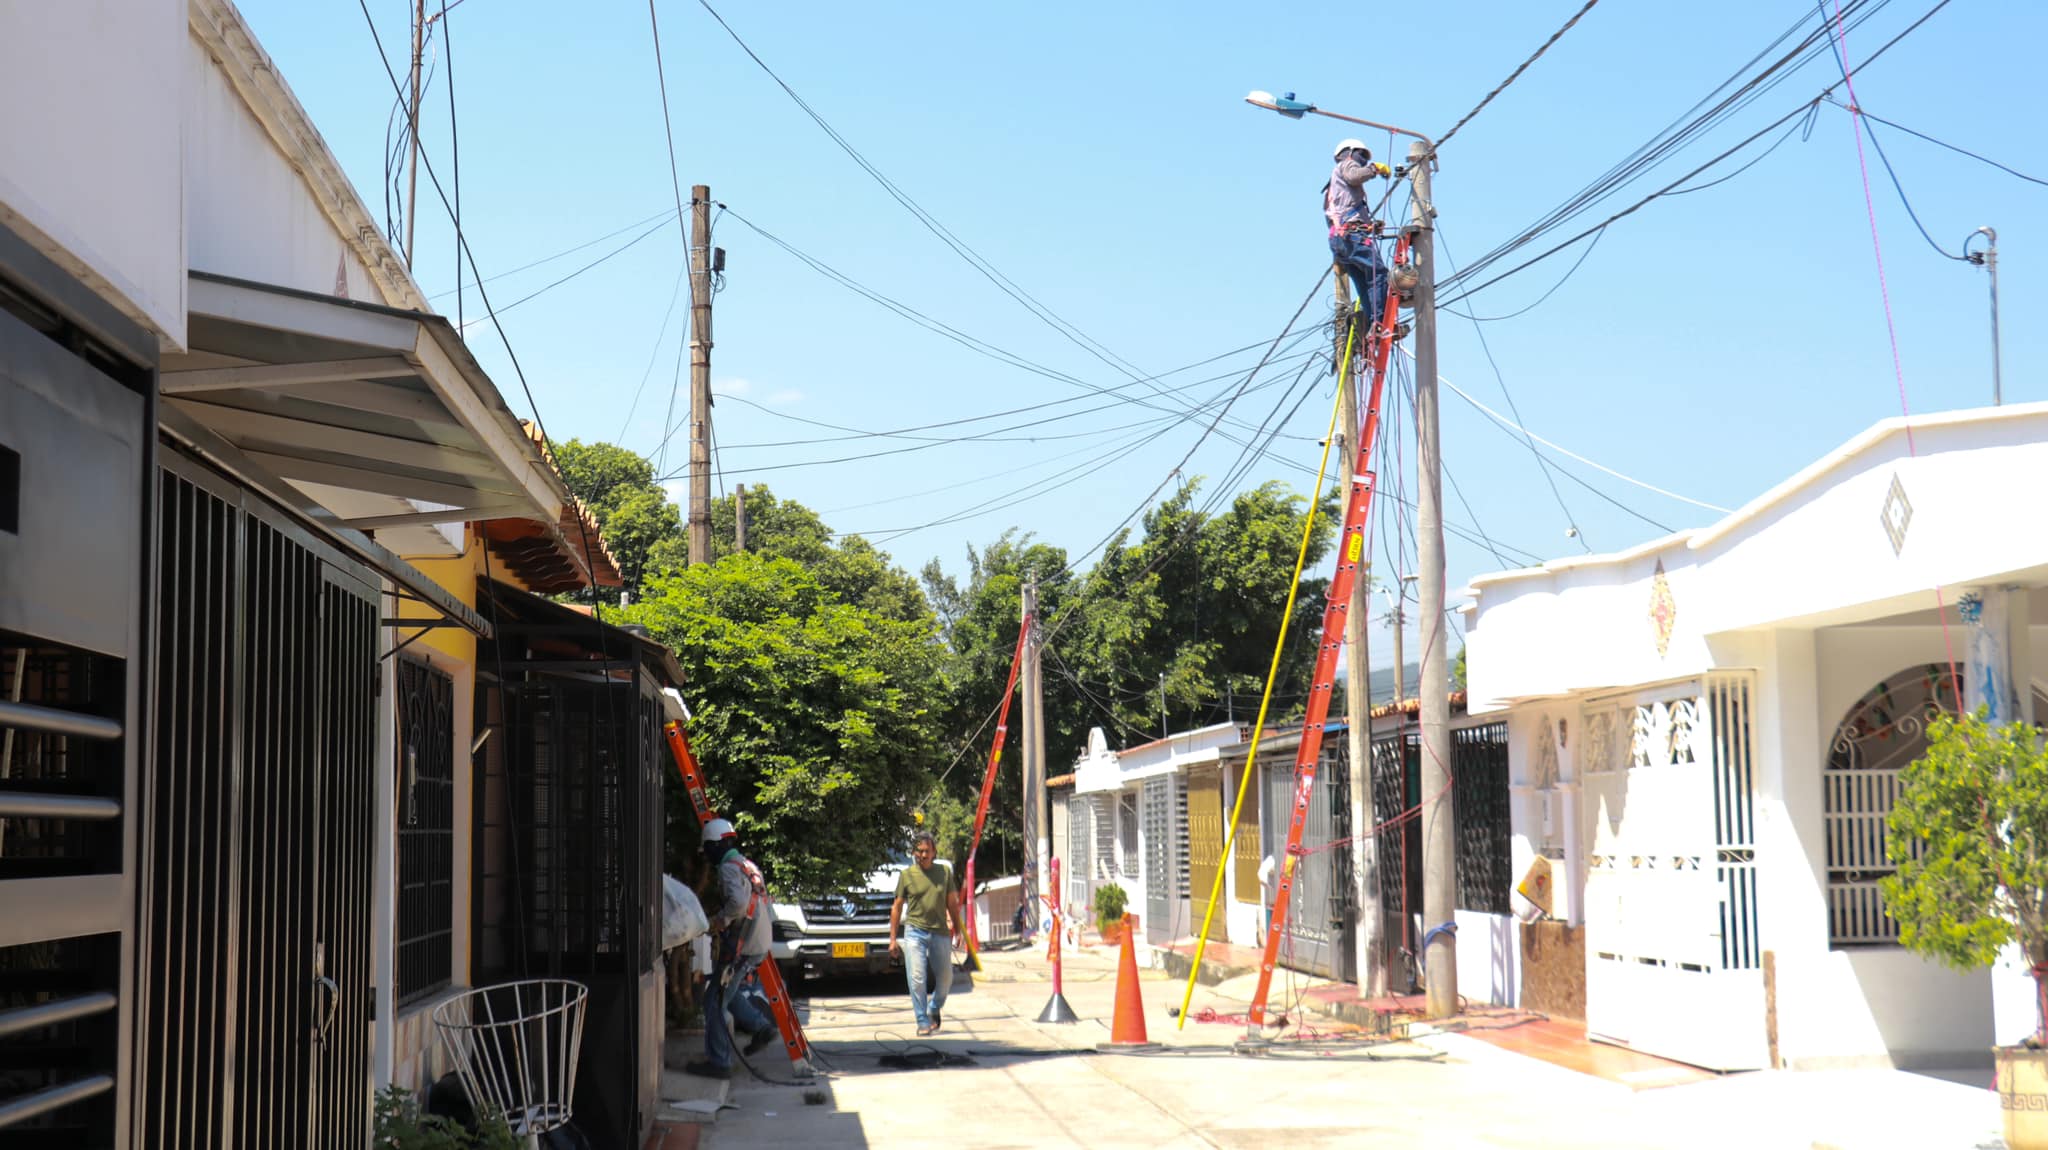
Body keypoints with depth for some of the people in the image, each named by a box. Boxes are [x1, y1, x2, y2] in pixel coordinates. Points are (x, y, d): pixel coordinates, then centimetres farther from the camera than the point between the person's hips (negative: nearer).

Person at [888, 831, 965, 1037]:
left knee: (945, 978, 9)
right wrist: (892, 939, 4)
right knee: (917, 978, -9)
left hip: (940, 932, 2)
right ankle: (923, 1022, -3)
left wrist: (957, 930, 9)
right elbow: (897, 907, 6)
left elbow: (952, 903, 13)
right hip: (914, 931, -2)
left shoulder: (944, 871, 7)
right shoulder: (907, 875, 2)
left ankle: (934, 1010, 33)